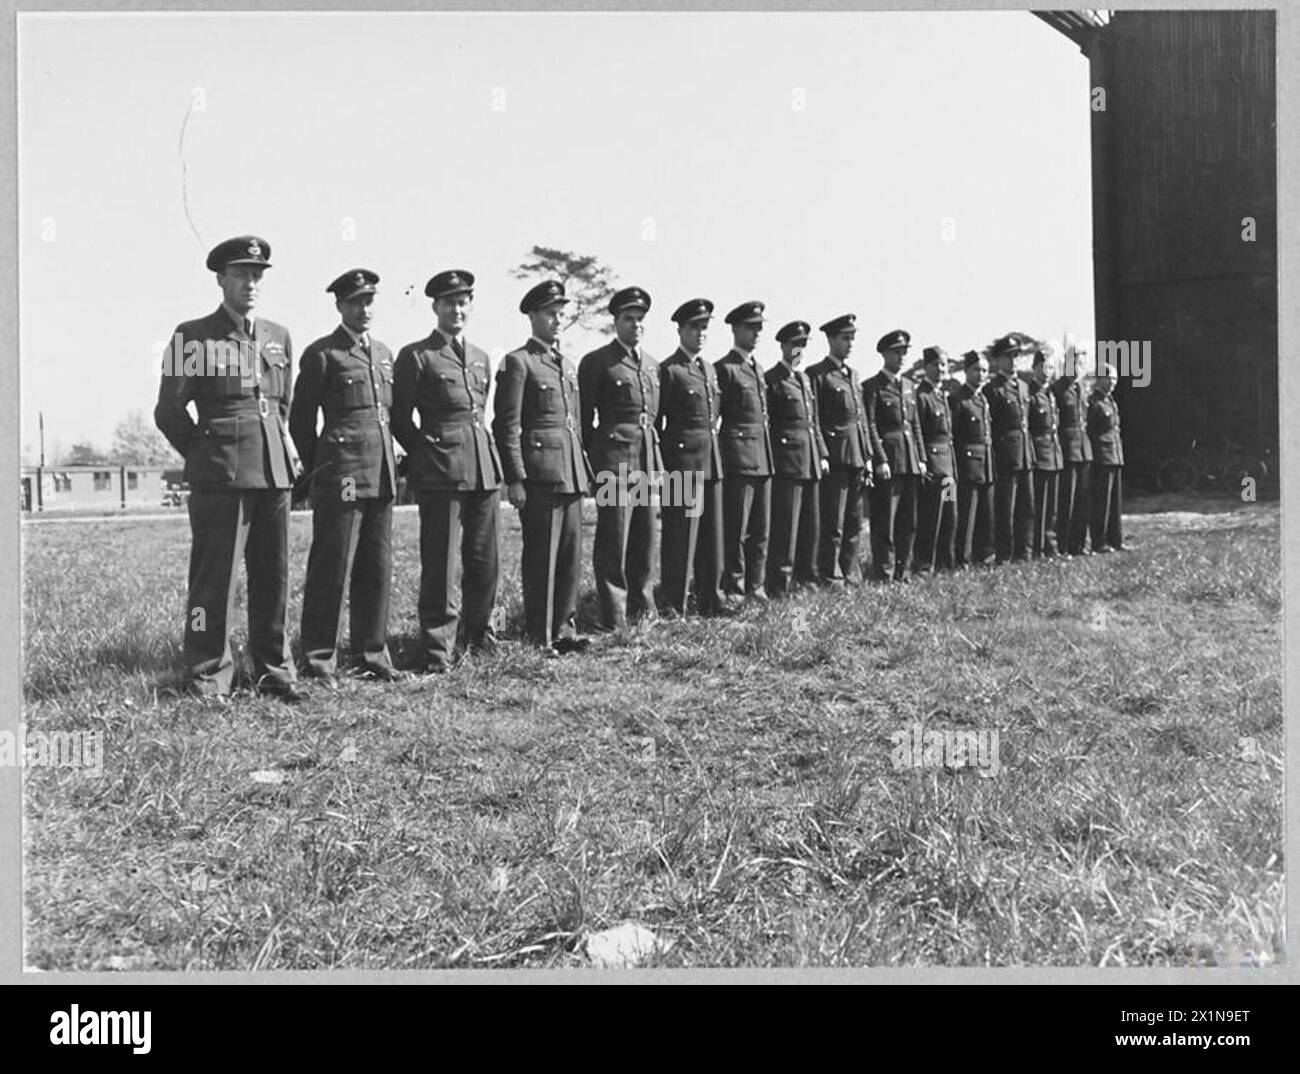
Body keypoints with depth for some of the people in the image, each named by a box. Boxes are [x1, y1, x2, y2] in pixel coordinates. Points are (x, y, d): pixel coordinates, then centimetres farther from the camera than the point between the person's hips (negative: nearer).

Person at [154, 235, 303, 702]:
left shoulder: (279, 336, 15)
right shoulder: (193, 336, 1)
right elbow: (169, 412, 3)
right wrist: (204, 457, 7)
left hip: (275, 470, 4)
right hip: (220, 473, -4)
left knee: (273, 575, 7)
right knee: (214, 576, -3)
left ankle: (274, 669, 16)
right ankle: (209, 673, 6)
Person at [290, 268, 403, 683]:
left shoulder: (383, 353, 17)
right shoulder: (321, 354, -2)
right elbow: (300, 421, 1)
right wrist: (319, 472, 5)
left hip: (382, 476, 6)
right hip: (341, 477, -6)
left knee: (377, 569, 8)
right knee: (331, 569, -3)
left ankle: (372, 654, 17)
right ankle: (319, 660, 5)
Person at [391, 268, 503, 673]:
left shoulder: (480, 357, 18)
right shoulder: (415, 356, 0)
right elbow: (401, 420, 2)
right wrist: (427, 453, 3)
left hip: (485, 466, 6)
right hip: (440, 471, -6)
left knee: (484, 561, 10)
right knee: (442, 564, -4)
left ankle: (477, 635, 25)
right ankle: (439, 652, 2)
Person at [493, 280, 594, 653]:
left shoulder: (567, 365, 19)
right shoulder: (517, 362, -4)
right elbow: (506, 425, -9)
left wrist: (585, 471, 17)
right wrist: (515, 479, -15)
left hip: (571, 472, 7)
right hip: (539, 472, -7)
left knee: (571, 552, 9)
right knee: (541, 556, -1)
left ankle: (564, 626, 19)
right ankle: (540, 636, 7)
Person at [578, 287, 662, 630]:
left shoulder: (652, 365, 18)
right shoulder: (596, 362, -1)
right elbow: (585, 417, -1)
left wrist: (657, 458, 16)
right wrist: (590, 458, -3)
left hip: (649, 458, 6)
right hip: (613, 456, -6)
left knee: (646, 535, 9)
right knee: (613, 538, -4)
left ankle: (642, 606, 20)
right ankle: (614, 615, 2)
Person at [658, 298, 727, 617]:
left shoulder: (710, 369, 17)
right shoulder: (668, 370, -8)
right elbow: (656, 421, -8)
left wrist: (715, 446, 15)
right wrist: (663, 463, -10)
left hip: (712, 459, 8)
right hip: (682, 460, -8)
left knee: (712, 533, 11)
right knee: (680, 535, -3)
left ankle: (710, 598, 20)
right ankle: (674, 605, 4)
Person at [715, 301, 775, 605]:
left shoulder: (758, 370, 19)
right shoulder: (724, 368, -7)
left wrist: (769, 456, 18)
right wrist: (717, 454, -14)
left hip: (764, 459, 8)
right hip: (738, 458, -8)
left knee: (761, 529, 11)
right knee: (736, 531, -2)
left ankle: (756, 586, 19)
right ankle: (733, 590, 6)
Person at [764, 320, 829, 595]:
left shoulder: (804, 378, 20)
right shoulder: (771, 379, -5)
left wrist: (822, 454, 15)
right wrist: (769, 458, -16)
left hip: (810, 460, 8)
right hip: (787, 457, -8)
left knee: (810, 522, 12)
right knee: (785, 522, -6)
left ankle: (805, 574, 21)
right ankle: (780, 581, -2)